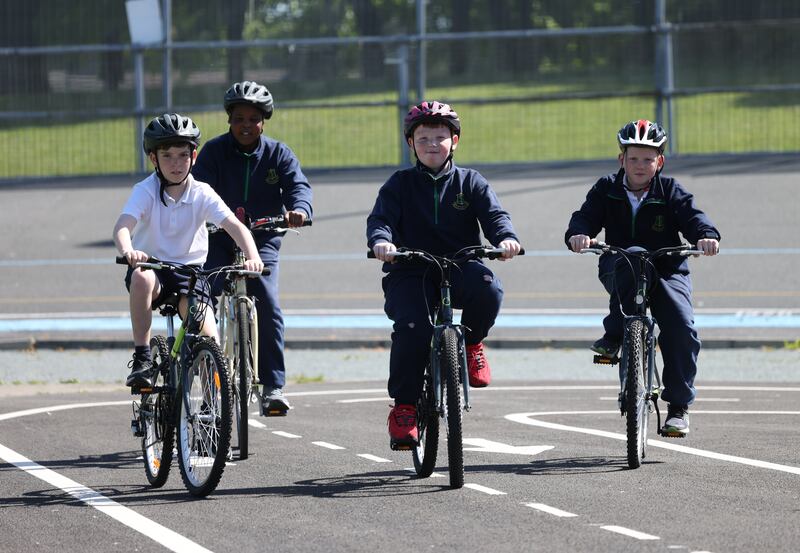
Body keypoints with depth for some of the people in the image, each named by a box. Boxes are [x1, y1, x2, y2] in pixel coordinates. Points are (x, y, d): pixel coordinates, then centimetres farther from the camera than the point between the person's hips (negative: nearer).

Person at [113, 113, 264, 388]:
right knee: (142, 277, -38)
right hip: (153, 267, -1)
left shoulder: (201, 194, -7)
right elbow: (123, 226, -27)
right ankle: (142, 359, -28)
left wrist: (253, 257, -39)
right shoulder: (146, 191, -11)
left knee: (210, 342, -20)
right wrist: (128, 252, -51)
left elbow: (235, 226, -19)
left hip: (190, 271, 1)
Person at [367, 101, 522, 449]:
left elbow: (493, 214, -2)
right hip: (410, 272, -1)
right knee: (412, 328, -27)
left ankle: (471, 342, -1)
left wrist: (505, 237, -26)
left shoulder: (470, 182, 12)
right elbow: (381, 217, -5)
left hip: (460, 265, 1)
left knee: (487, 289, -33)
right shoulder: (401, 184, 9)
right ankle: (403, 406, -12)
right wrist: (381, 241, -30)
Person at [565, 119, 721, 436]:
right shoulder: (607, 190, 5)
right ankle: (615, 334, -30)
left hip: (667, 270, 0)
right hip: (619, 270, 0)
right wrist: (578, 234, -33)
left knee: (681, 328, -21)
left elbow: (692, 216, -12)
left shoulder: (670, 192, 3)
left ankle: (679, 405, -8)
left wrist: (706, 235, -35)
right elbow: (586, 216, -9)